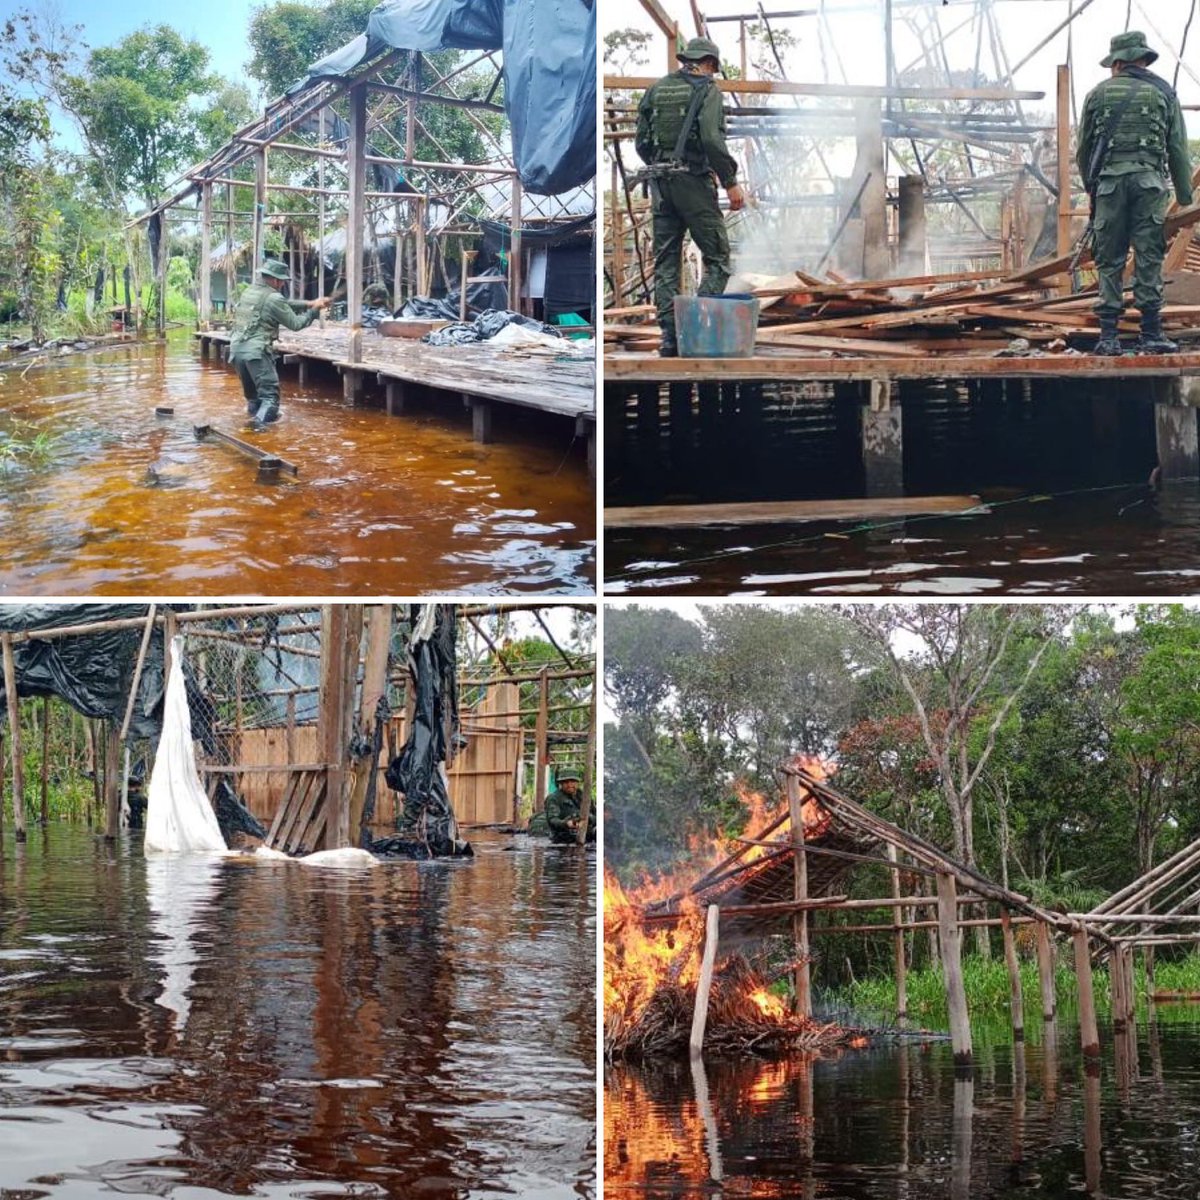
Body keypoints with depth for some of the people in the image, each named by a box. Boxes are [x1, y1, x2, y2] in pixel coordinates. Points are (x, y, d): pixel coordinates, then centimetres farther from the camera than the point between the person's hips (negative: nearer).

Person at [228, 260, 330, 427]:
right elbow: (295, 323, -3)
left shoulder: (249, 292, 16)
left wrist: (309, 303, 20)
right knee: (270, 396, -9)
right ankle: (260, 425, -28)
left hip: (237, 348, 8)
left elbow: (284, 306, 23)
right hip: (256, 351, -8)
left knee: (252, 395, 21)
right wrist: (314, 310, 10)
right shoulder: (273, 298, -10)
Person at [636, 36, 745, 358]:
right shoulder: (706, 89, -4)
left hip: (661, 183, 6)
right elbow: (712, 139, -17)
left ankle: (668, 337, 5)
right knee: (716, 257, 1)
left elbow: (642, 141, 11)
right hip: (694, 181, -5)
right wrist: (731, 182, -12)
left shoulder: (656, 89, 12)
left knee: (665, 261, 8)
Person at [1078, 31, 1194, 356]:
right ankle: (1151, 335, -5)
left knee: (1109, 261, 4)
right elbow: (1178, 150, 7)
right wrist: (1185, 198, 12)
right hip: (1149, 180, -1)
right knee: (1149, 259, -1)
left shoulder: (1098, 94, 11)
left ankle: (1108, 336, -1)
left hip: (1109, 181, 1)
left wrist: (1091, 187, 28)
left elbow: (1083, 149, 14)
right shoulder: (1163, 93, 9)